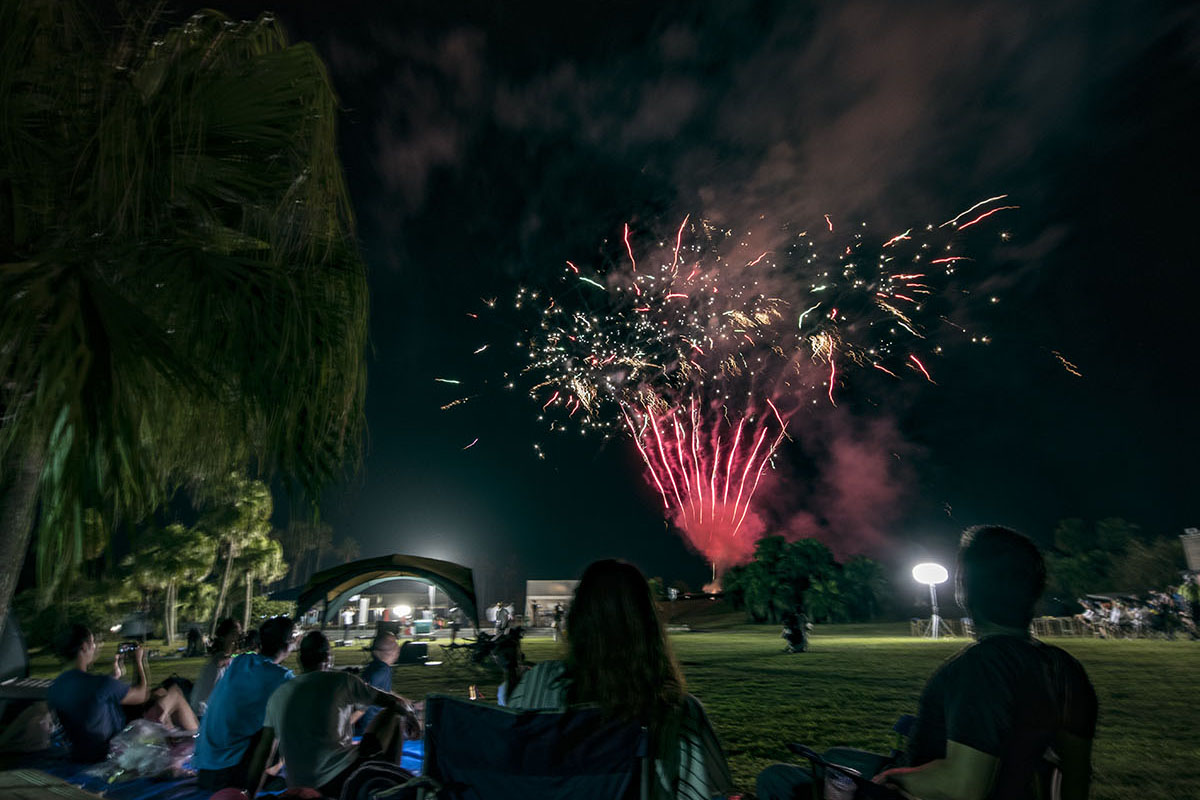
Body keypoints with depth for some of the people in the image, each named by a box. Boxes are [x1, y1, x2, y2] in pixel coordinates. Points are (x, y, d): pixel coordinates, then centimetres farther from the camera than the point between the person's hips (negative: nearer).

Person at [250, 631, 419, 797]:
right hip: (340, 776, -6)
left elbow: (262, 749, 12)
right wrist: (411, 714, 24)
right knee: (394, 716, 12)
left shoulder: (277, 695, 10)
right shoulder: (341, 681, -4)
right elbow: (395, 702, 3)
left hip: (299, 791, 6)